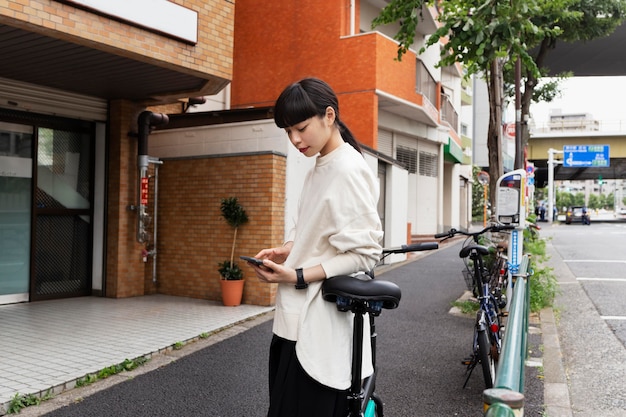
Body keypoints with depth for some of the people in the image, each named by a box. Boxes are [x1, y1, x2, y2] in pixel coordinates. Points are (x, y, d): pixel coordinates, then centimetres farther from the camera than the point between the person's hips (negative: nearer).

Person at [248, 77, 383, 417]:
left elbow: (365, 254, -18)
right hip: (298, 317, 8)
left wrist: (297, 277, -21)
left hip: (321, 323, -8)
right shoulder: (318, 168, 12)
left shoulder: (349, 171, -16)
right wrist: (286, 250, 1)